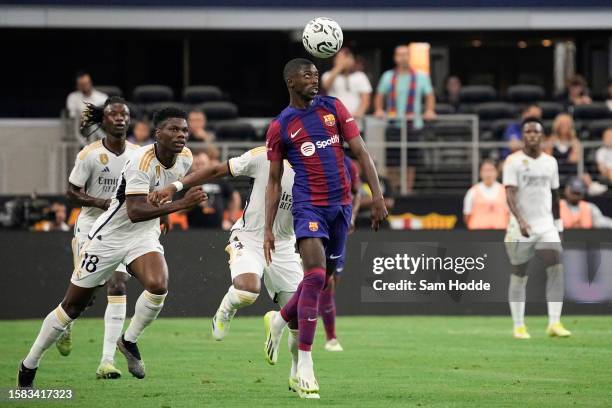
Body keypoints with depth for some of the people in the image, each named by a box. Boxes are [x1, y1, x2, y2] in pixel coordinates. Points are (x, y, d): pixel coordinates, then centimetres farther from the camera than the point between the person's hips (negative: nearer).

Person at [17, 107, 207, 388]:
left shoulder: (185, 158, -6)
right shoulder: (141, 162, -28)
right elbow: (135, 212, -39)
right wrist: (181, 204, -44)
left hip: (145, 236, 5)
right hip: (110, 236, -5)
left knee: (158, 286, -26)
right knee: (72, 307, 4)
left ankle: (129, 341, 0)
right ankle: (29, 367, 21)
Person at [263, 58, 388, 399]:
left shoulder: (333, 108, 7)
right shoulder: (280, 126, 1)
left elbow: (361, 152, 5)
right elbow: (274, 182, 6)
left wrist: (378, 196, -5)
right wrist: (268, 229, 1)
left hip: (341, 204, 4)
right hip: (309, 206, -4)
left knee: (322, 279, 10)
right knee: (315, 275, -19)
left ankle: (279, 321, 39)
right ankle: (305, 365, -14)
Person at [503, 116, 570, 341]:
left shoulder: (550, 162, 10)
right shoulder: (513, 161, -6)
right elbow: (510, 194, -17)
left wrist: (558, 224, 18)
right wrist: (520, 220, -31)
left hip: (546, 227, 4)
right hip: (520, 229, -4)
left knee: (556, 268, -13)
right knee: (519, 276, 4)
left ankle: (554, 323, -14)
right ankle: (518, 326, 13)